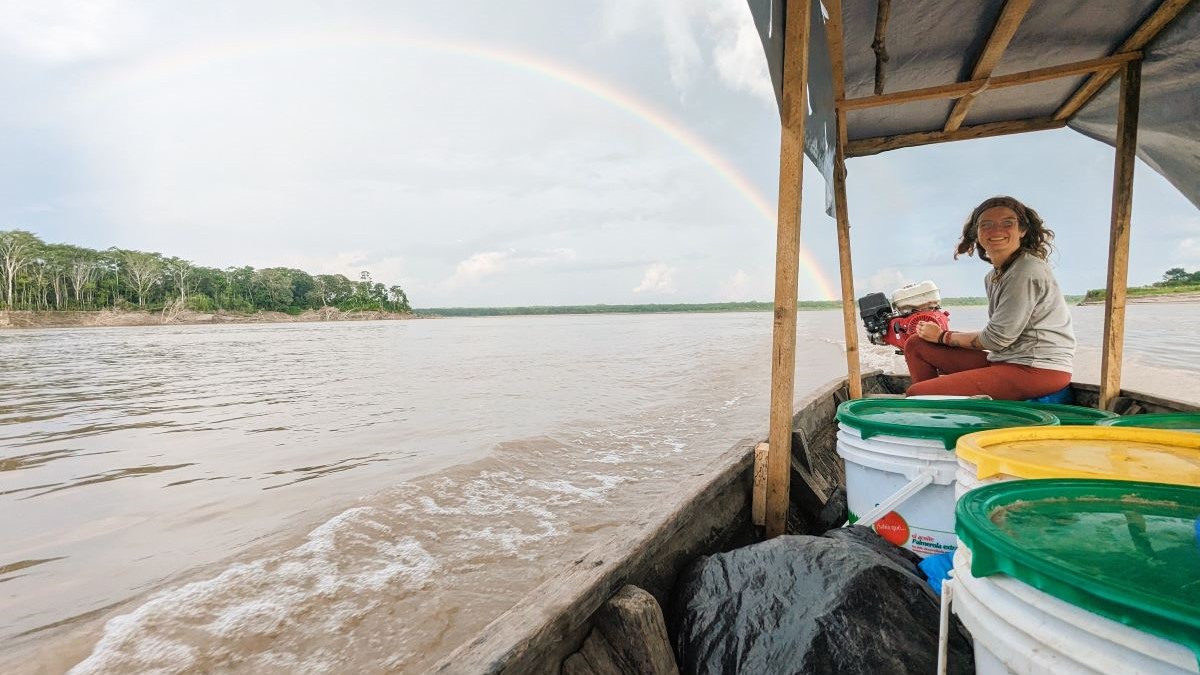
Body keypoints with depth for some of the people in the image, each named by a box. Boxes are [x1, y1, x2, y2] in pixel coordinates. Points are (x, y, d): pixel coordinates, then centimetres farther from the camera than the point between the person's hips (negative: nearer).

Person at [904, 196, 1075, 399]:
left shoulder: (1028, 272, -14)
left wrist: (943, 336, -1)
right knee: (916, 345, 10)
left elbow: (997, 338, -14)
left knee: (917, 393, -21)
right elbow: (1000, 335, 9)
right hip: (1006, 360, 9)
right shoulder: (993, 277, 13)